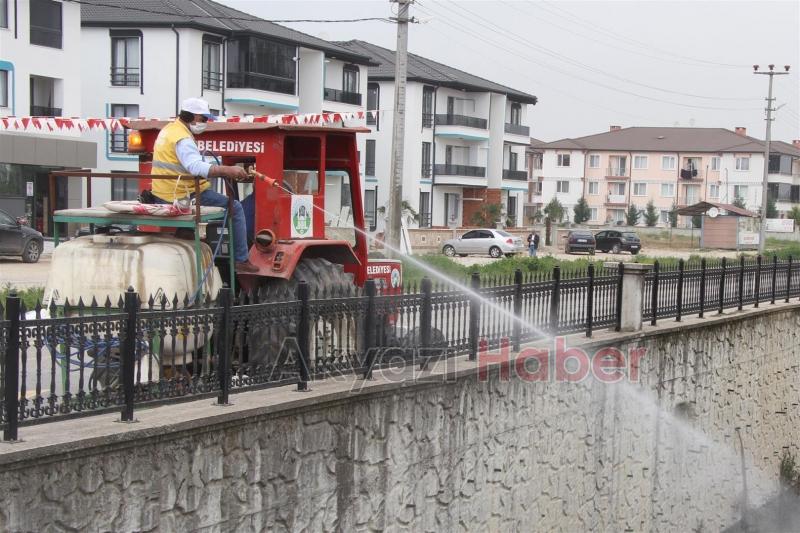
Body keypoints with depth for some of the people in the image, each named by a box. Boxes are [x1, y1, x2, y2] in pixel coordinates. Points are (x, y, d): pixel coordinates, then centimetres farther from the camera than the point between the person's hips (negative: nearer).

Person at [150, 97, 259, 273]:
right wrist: (227, 170, -43)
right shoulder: (182, 138, -19)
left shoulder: (169, 129, 13)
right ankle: (241, 260, -5)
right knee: (235, 209, -6)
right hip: (185, 196, -10)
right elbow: (196, 167, -36)